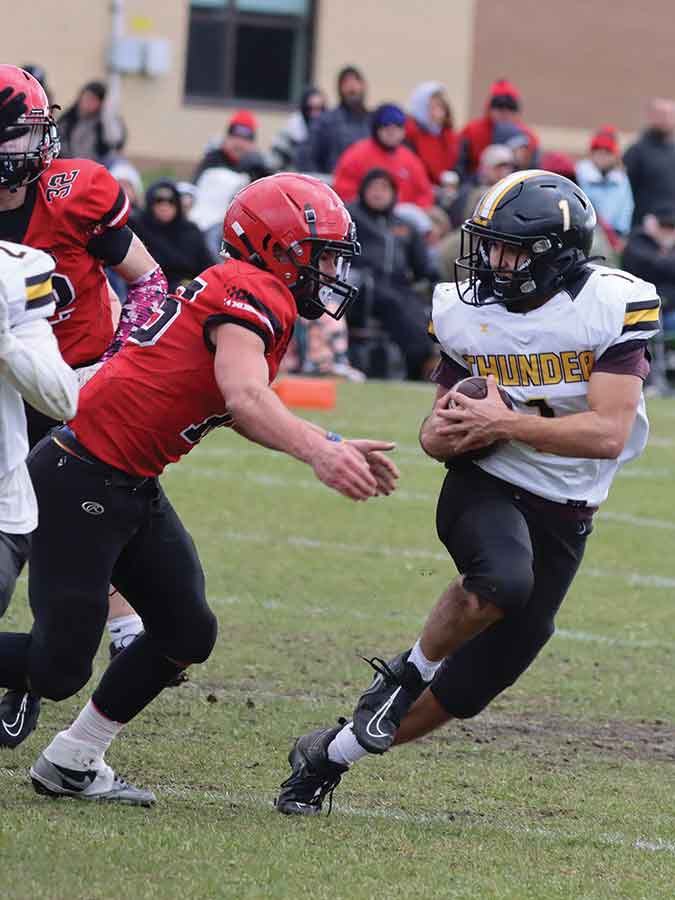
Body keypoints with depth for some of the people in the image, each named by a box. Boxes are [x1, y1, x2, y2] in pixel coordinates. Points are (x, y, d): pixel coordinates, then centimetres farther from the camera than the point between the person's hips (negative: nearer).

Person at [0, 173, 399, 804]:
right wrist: (317, 450, -47)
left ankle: (71, 765, 21)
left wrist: (332, 447, 13)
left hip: (132, 489, 10)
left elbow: (239, 414, 23)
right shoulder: (254, 295, -15)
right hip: (80, 483, -10)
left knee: (185, 633, 11)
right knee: (58, 668, -9)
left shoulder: (251, 297, 15)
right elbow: (245, 397, -33)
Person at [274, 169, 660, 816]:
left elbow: (609, 434, -21)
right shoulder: (466, 311, -3)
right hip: (483, 485, -1)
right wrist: (445, 434, -18)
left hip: (563, 513, 1)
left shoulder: (615, 306, -13)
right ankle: (410, 671, -8)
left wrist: (504, 424, -25)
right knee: (504, 580, -35)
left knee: (488, 668, 2)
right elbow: (438, 435, 6)